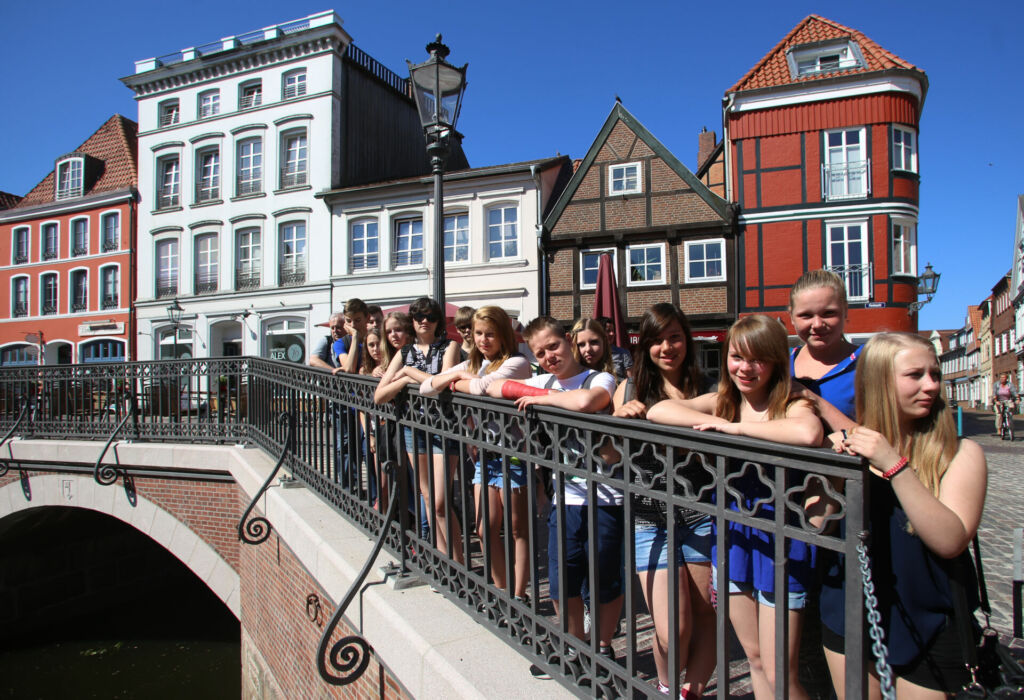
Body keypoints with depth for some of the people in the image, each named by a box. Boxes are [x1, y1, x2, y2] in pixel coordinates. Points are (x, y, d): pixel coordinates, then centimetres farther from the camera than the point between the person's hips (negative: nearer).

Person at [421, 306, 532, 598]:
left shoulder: (516, 363, -10)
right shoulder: (472, 364, 12)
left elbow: (482, 387, -28)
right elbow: (426, 387, 8)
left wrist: (457, 383, -8)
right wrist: (455, 375, -9)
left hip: (512, 454, -7)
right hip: (483, 454, 7)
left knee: (517, 530, 5)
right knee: (486, 530, 11)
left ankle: (519, 596, 15)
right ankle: (501, 591, 26)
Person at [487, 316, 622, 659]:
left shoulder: (600, 379, -9)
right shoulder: (544, 382, 10)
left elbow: (585, 402, -32)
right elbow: (495, 387, 7)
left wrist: (541, 397, -17)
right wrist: (541, 392, -7)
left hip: (605, 500, -5)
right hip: (566, 498, 5)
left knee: (605, 582, 7)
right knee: (561, 582, 11)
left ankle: (603, 648, 32)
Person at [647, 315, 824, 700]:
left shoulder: (792, 406, -13)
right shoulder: (722, 401, 2)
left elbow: (809, 433, -38)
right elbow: (657, 411, -9)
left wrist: (735, 426, -28)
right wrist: (715, 421, -21)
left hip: (778, 539, -5)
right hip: (733, 535, 5)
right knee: (755, 659, 21)